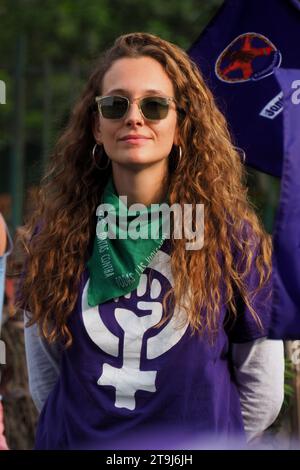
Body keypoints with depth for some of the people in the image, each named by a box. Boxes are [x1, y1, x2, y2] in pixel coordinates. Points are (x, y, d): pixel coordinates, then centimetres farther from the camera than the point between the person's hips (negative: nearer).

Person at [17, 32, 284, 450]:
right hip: (75, 439, 1)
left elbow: (262, 393, -1)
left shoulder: (230, 235, -8)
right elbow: (44, 379, 7)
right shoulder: (54, 232, -3)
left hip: (195, 443, -1)